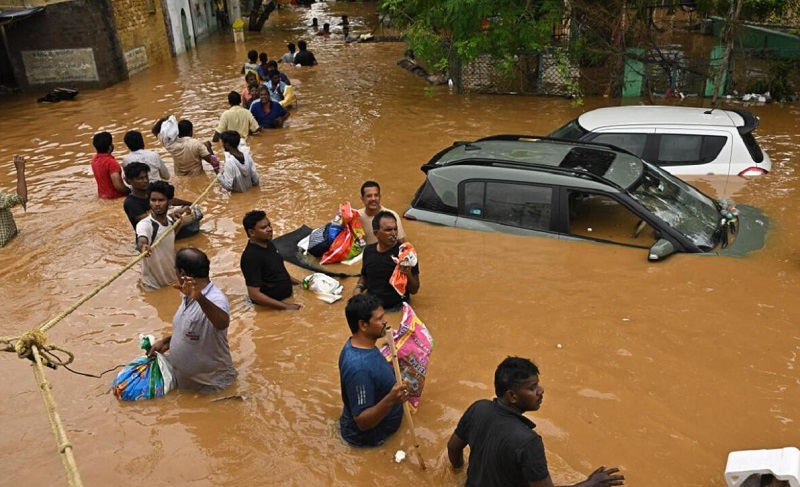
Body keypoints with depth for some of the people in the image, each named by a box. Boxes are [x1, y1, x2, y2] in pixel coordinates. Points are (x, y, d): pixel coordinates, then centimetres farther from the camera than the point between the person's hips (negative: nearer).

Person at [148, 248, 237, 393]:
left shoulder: (215, 299, -27)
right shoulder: (189, 296, 1)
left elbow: (223, 323, -49)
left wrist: (200, 298, -64)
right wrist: (166, 341, 1)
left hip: (210, 385, -8)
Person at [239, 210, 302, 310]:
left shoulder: (268, 243, 3)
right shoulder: (251, 257, -22)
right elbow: (254, 295, -24)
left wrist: (299, 283, 10)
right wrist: (286, 306, -23)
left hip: (287, 296, 8)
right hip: (273, 307, -8)